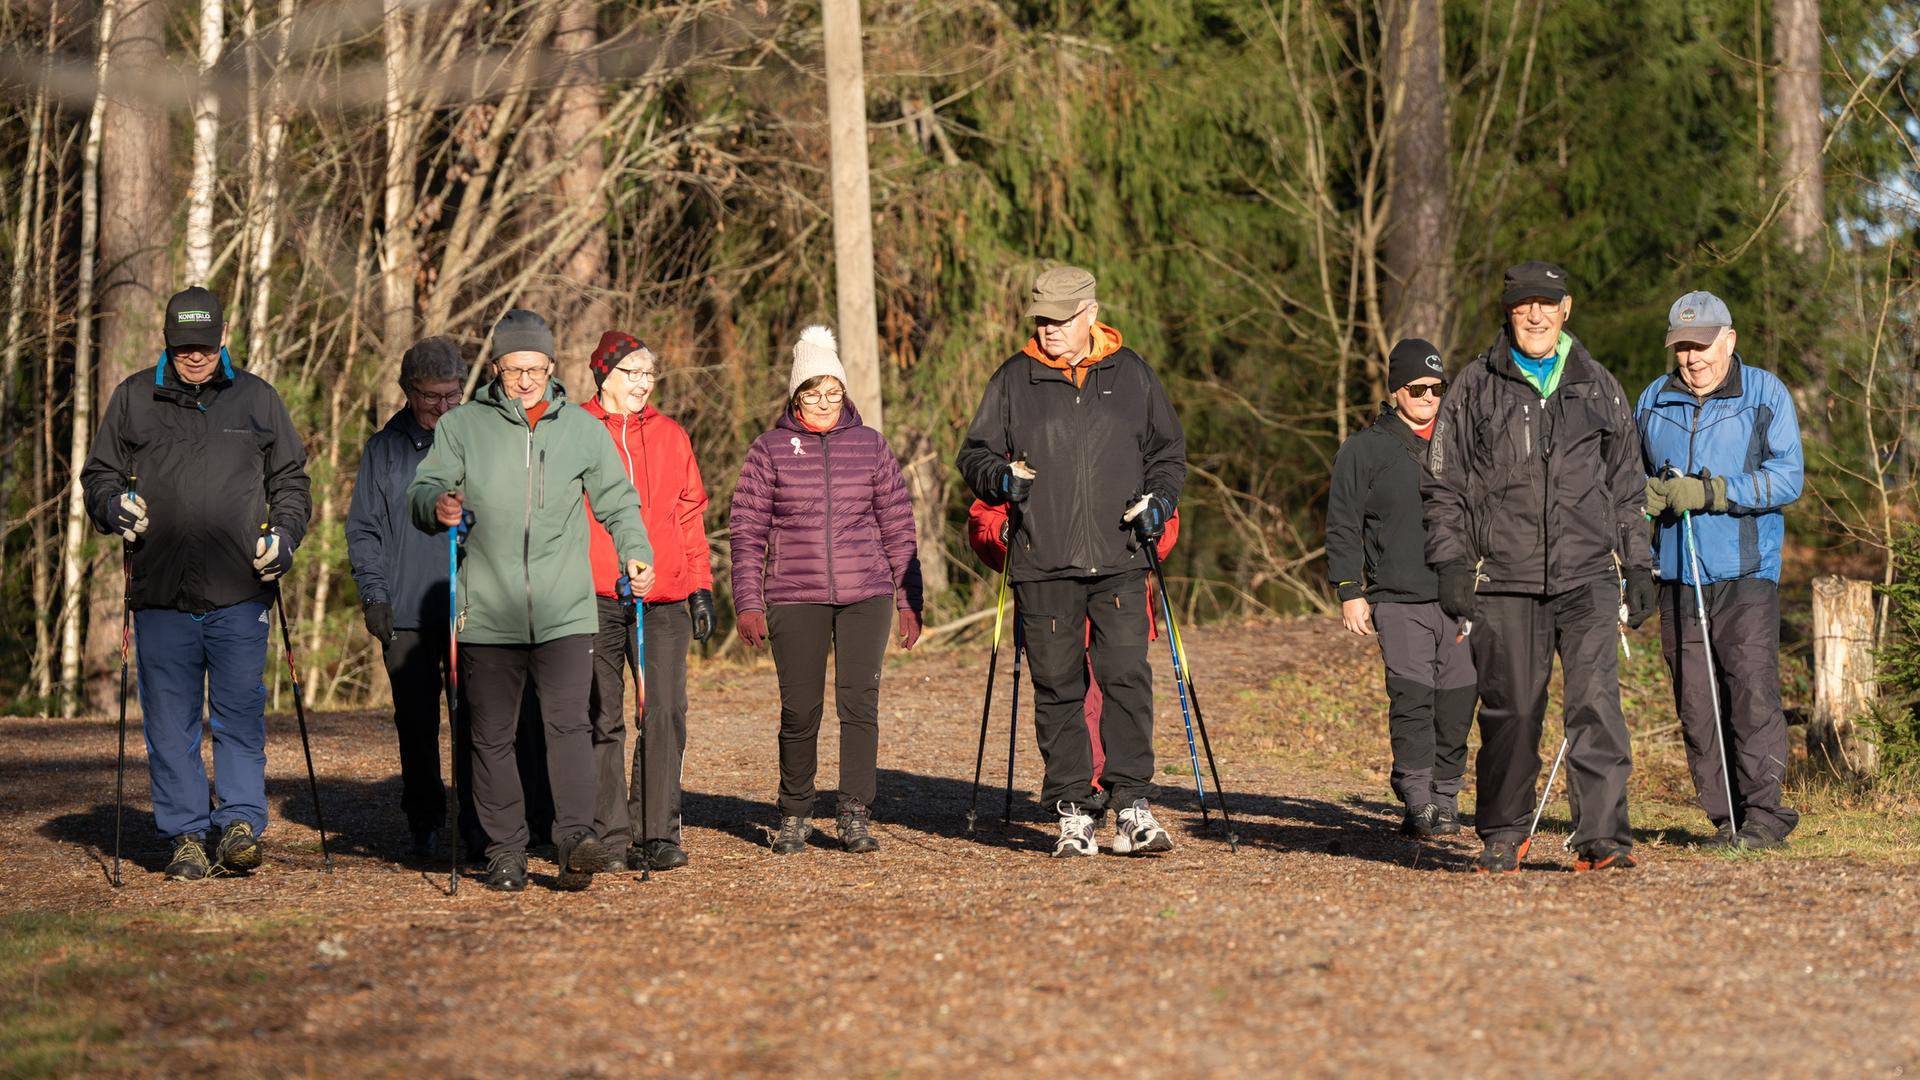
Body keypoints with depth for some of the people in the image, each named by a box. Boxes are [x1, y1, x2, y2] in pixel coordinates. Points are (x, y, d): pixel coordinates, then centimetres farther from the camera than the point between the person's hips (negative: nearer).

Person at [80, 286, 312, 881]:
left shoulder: (256, 398, 11)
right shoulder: (134, 398, 10)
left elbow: (291, 480, 17)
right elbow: (98, 473, 16)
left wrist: (283, 534, 1)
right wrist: (116, 505, -5)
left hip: (240, 592, -1)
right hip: (161, 594, 1)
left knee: (239, 714, -5)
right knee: (170, 721, 2)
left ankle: (240, 824, -1)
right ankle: (186, 836, 7)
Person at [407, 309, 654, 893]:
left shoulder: (582, 428, 11)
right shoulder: (462, 426, 7)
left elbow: (617, 501, 19)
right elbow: (422, 490, 7)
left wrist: (637, 553, 2)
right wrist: (438, 504, -17)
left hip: (565, 613, 0)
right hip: (488, 614, 1)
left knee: (568, 724, -14)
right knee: (492, 737, 3)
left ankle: (575, 839, -20)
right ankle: (505, 853, 10)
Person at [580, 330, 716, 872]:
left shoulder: (671, 436, 15)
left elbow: (691, 514, 17)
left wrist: (701, 585, 10)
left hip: (664, 600, 3)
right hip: (595, 597, -3)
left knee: (665, 713, -4)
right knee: (603, 717, 0)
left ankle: (658, 832, 0)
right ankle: (611, 835, 4)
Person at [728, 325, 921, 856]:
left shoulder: (870, 445, 9)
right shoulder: (769, 450, 5)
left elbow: (898, 526, 12)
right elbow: (747, 531, 4)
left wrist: (909, 599, 9)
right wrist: (747, 604, -2)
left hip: (866, 597, 1)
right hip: (795, 598, -1)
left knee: (860, 702, -8)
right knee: (799, 711, 2)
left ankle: (856, 817, -4)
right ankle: (794, 816, 17)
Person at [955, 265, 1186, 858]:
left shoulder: (1131, 374, 11)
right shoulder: (1014, 379, 9)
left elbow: (1167, 449, 20)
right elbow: (974, 454, 14)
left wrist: (1159, 498, 2)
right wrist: (1000, 476, -7)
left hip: (1118, 561, 0)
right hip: (1042, 565, 0)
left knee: (1127, 677, -10)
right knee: (1057, 691, 2)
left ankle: (1131, 807, -7)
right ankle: (1073, 812, 7)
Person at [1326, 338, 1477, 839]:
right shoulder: (1365, 449, 6)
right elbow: (1342, 528, 5)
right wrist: (1350, 593, -3)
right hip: (1398, 599, -3)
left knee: (1457, 700, 1)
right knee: (1411, 697, -14)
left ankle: (1445, 798, 11)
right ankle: (1417, 801, -12)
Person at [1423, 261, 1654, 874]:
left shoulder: (1598, 388, 15)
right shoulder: (1474, 390, 10)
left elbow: (1626, 488, 20)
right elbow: (1443, 485, 10)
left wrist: (1638, 566, 14)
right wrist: (1450, 562, -1)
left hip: (1587, 577, 1)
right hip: (1504, 581, 0)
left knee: (1596, 700, -13)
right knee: (1511, 711, 2)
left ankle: (1601, 836, -13)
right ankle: (1502, 837, 16)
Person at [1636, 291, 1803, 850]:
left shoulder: (1766, 395, 2)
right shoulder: (1654, 400, 14)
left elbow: (1787, 477, -7)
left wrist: (1712, 492, -17)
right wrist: (1644, 491, 1)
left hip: (1747, 573, -4)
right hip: (1676, 574, 4)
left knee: (1752, 688, -13)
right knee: (1694, 700, 2)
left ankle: (1763, 812, -9)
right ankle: (1725, 816, 9)